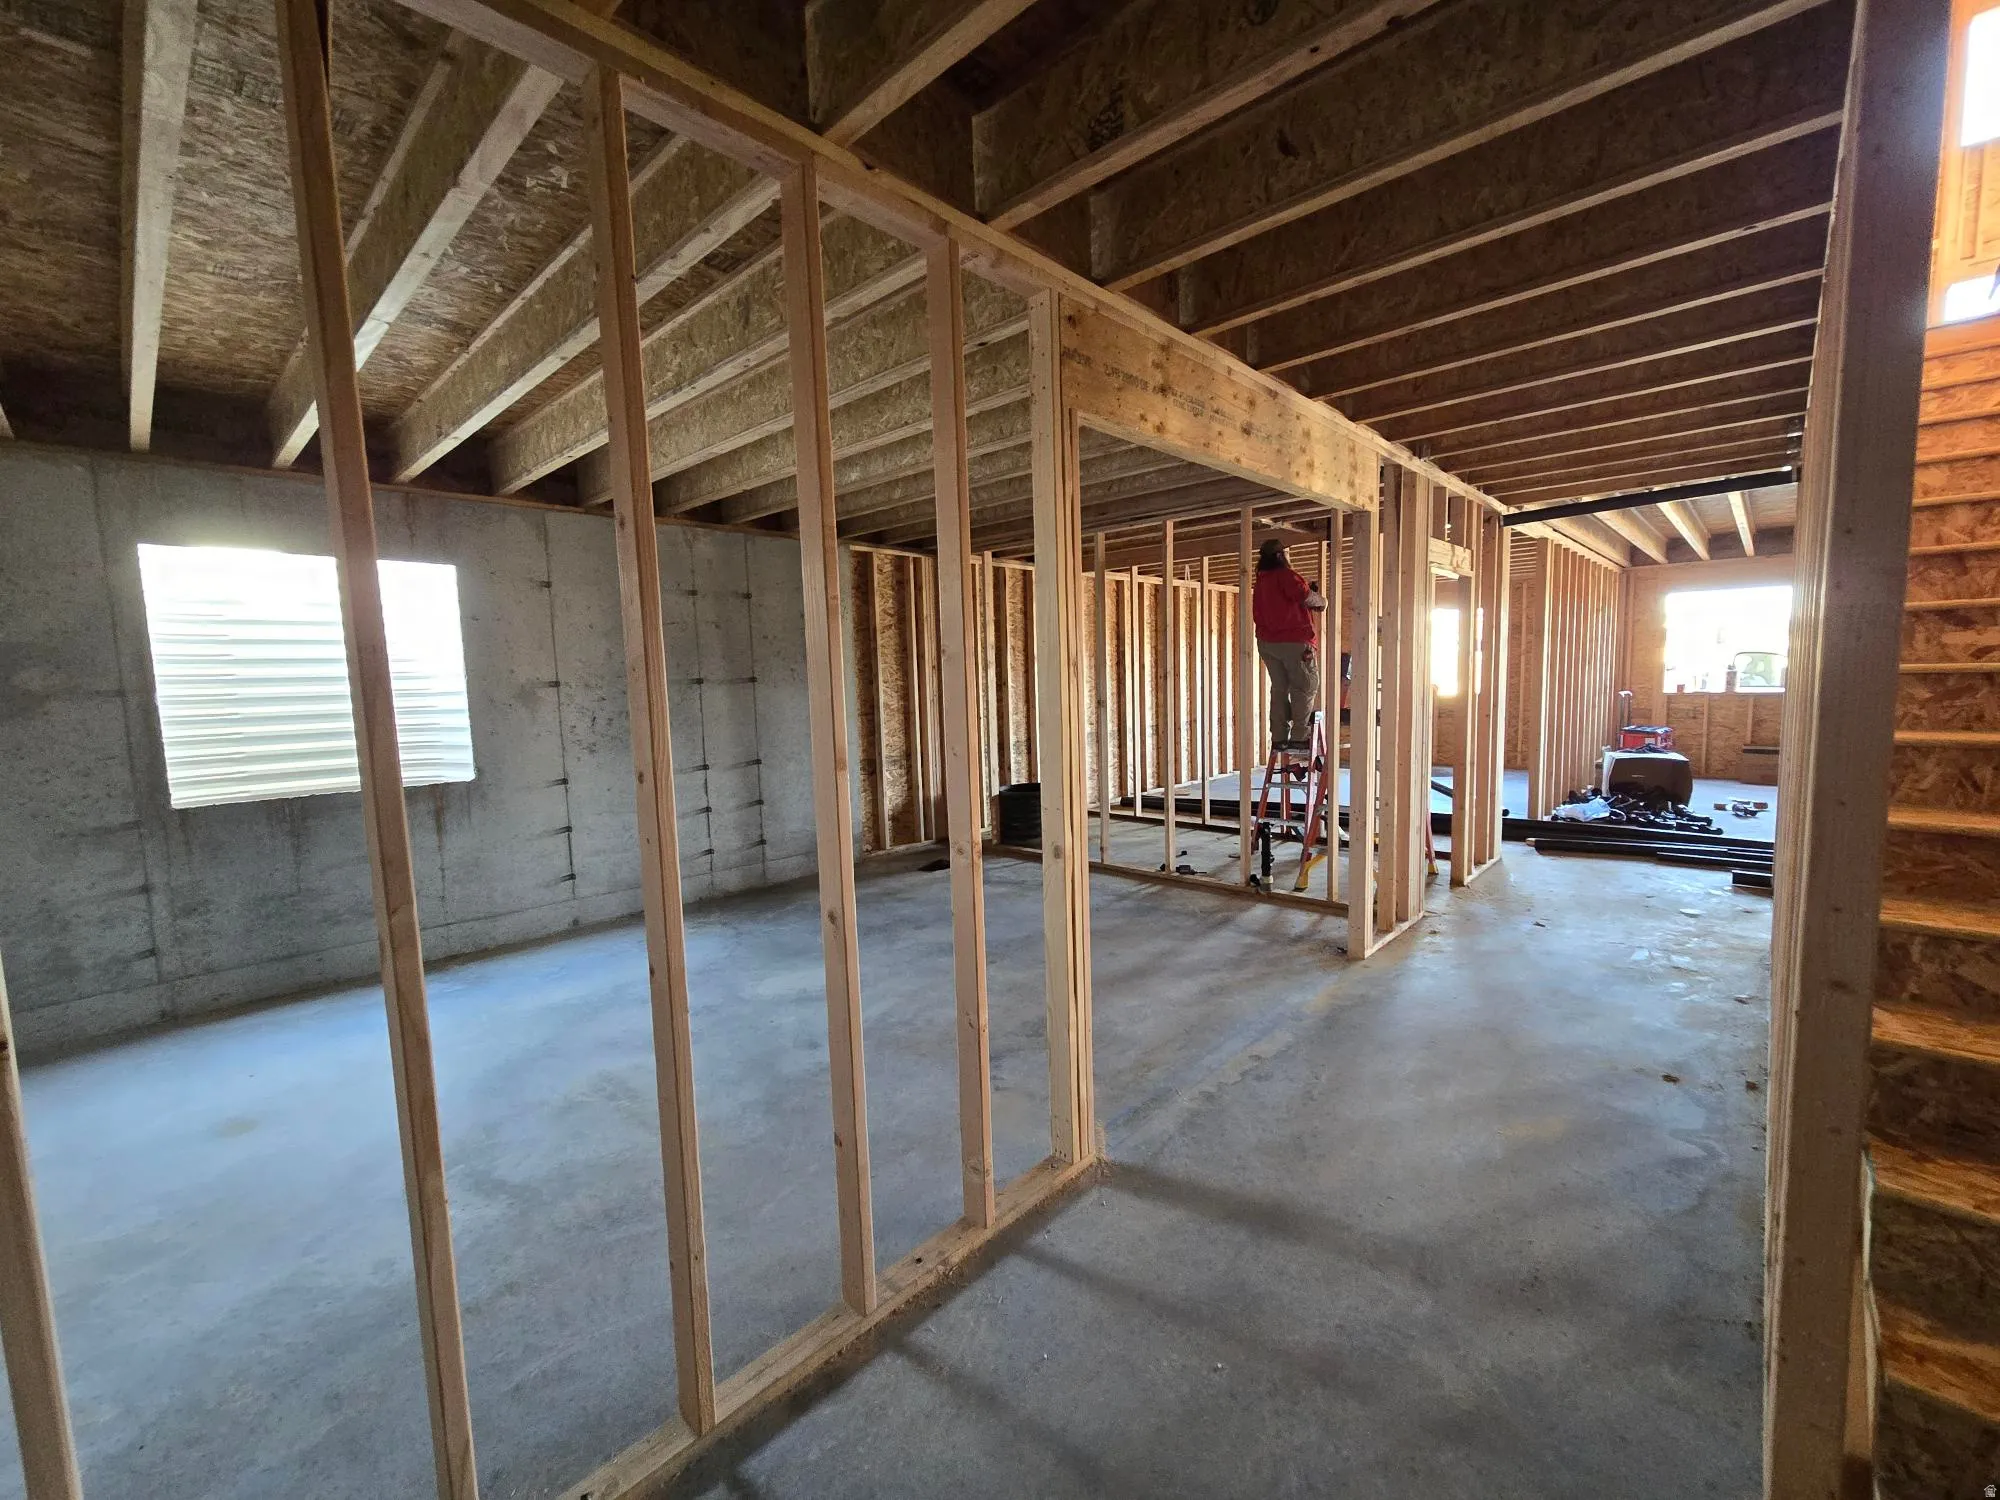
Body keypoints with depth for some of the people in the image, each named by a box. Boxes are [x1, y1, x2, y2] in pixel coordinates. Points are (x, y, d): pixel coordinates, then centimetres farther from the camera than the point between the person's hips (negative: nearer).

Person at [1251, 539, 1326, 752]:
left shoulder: (1260, 582, 14)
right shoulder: (1284, 574, -10)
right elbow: (1304, 595, -22)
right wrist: (1321, 602, -1)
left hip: (1266, 642, 7)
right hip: (1293, 641, -7)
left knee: (1279, 688, 11)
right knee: (1306, 687, 1)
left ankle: (1278, 738, 9)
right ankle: (1298, 736, -3)